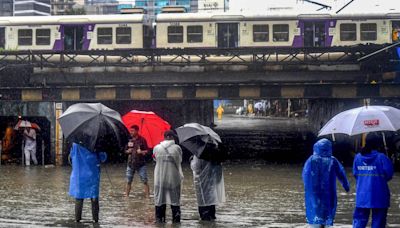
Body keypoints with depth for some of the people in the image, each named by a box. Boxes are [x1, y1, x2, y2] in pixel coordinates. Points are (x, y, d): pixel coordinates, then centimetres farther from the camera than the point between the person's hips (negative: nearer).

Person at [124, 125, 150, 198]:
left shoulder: (142, 140, -4)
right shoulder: (130, 141, 11)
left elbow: (147, 151, -6)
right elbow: (126, 151, 21)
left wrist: (141, 152, -24)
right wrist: (128, 151, -1)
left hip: (141, 164, -5)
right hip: (131, 164, 5)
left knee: (145, 181, -6)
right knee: (128, 181, 6)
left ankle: (147, 196, -5)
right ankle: (126, 195, 11)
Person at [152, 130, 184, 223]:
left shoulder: (156, 148, -4)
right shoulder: (177, 148, -7)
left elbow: (155, 159, 8)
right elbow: (180, 160, 4)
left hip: (160, 178, 1)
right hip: (174, 178, -1)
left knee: (160, 198, 9)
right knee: (175, 199, 7)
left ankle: (160, 219, 10)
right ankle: (176, 219, 9)